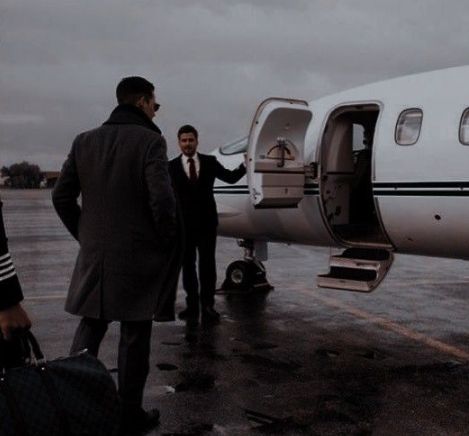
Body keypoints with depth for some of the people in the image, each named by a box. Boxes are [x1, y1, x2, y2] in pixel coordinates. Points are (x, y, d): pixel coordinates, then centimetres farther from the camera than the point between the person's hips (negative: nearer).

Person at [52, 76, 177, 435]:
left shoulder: (85, 141, 7)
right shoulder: (149, 141, -10)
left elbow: (61, 196, 6)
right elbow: (162, 199, -19)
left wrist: (85, 236, 14)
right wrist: (166, 241, -4)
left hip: (94, 254, 5)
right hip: (139, 256, -4)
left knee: (89, 329, 16)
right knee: (135, 335, 7)